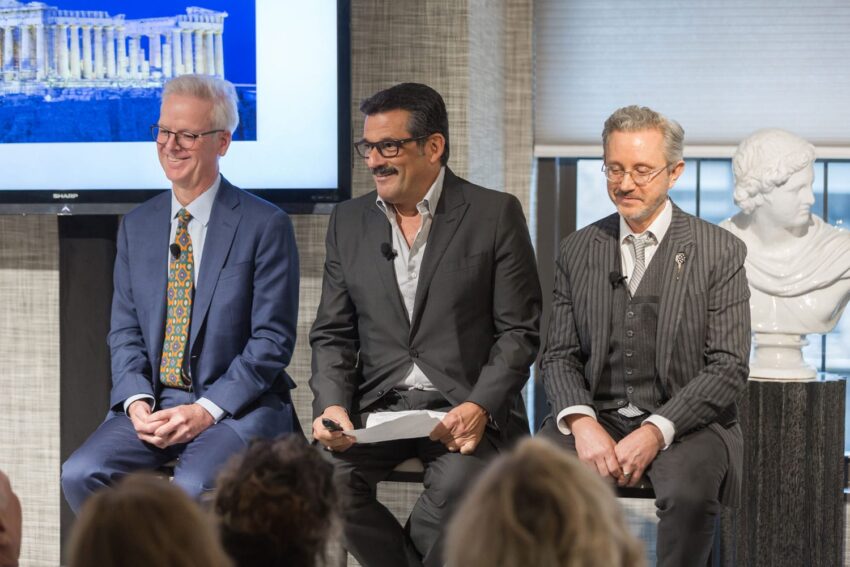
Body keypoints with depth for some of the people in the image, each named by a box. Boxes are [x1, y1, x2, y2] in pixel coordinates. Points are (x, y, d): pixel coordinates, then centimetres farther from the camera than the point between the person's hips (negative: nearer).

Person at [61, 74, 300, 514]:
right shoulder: (137, 226, 13)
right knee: (80, 474, -20)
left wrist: (207, 410, -16)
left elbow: (273, 339, -7)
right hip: (153, 401, 5)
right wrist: (137, 402, -8)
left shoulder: (265, 225, -3)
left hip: (238, 407, -5)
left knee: (193, 489, -33)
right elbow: (124, 332, 12)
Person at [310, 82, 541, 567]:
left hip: (466, 408, -3)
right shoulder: (350, 222, 13)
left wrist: (479, 408, -17)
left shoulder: (495, 215, 1)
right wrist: (332, 405, -7)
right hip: (377, 407, 3)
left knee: (457, 486, -33)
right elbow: (333, 335, 12)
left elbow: (519, 332, -2)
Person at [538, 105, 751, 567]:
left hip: (686, 420, -2)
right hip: (596, 417, 3)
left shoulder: (720, 252, 0)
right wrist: (581, 421, -13)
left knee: (689, 490, -34)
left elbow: (729, 367, -6)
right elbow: (560, 356, 9)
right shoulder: (577, 251, 10)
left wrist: (657, 431, -19)